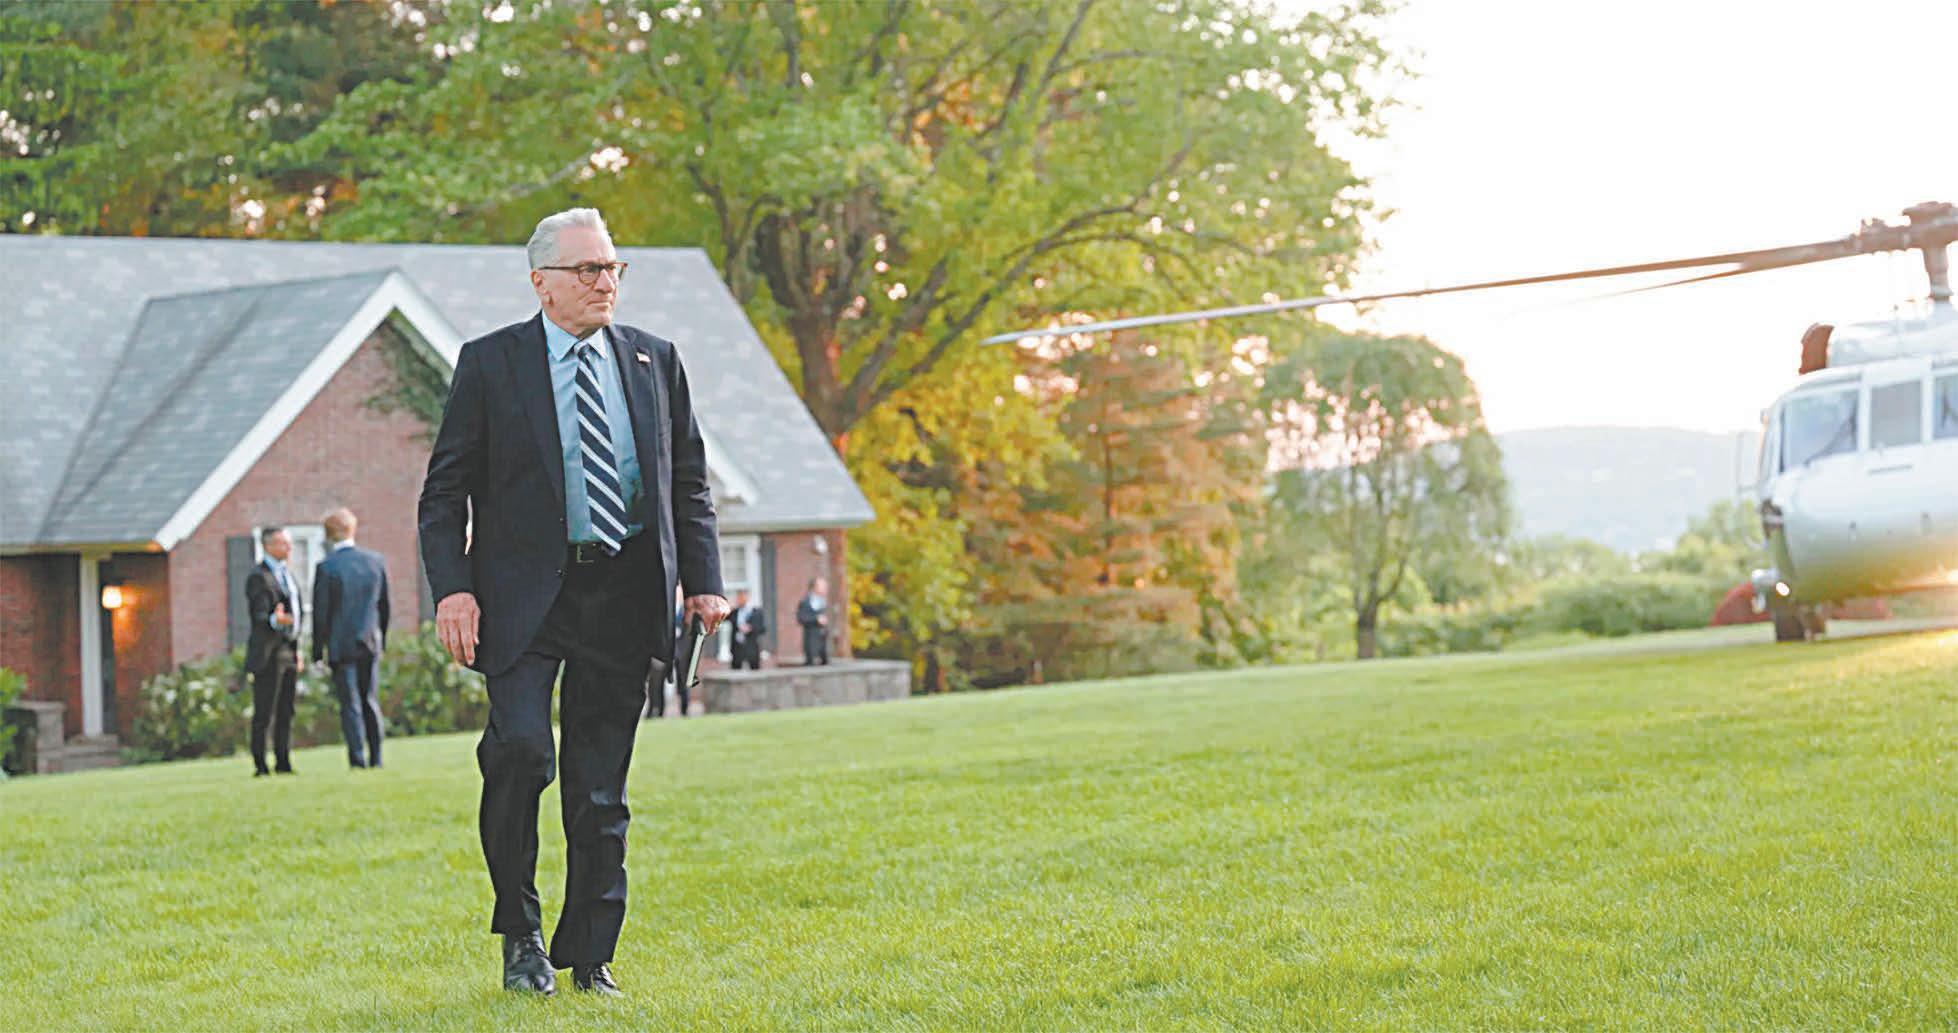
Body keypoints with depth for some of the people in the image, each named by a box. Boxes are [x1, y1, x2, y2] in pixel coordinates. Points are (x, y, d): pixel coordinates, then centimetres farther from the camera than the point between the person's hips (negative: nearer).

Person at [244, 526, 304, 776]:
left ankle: (284, 763, 12)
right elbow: (259, 616, -17)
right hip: (267, 654, -8)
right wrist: (275, 620, -38)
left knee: (285, 713, 8)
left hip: (289, 652, 8)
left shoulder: (286, 574, 19)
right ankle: (260, 765, -5)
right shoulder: (258, 576, -9)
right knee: (263, 714, -7)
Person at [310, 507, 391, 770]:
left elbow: (321, 612, -9)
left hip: (342, 645, -4)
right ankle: (376, 758, 12)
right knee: (369, 700, 13)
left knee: (350, 704, 0)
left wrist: (318, 650, -2)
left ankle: (358, 760, -3)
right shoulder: (376, 560, 2)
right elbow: (384, 603, 9)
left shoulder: (327, 567, -12)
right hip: (370, 642, 4)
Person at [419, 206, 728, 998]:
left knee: (602, 789, 5)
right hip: (524, 595, -3)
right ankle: (520, 932, 0)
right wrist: (452, 588, -9)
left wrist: (703, 579, 6)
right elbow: (445, 488, 3)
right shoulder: (490, 364, 2)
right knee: (521, 746, -20)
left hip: (623, 597, 3)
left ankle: (589, 956, 15)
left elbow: (689, 482, 17)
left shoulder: (654, 361, 12)